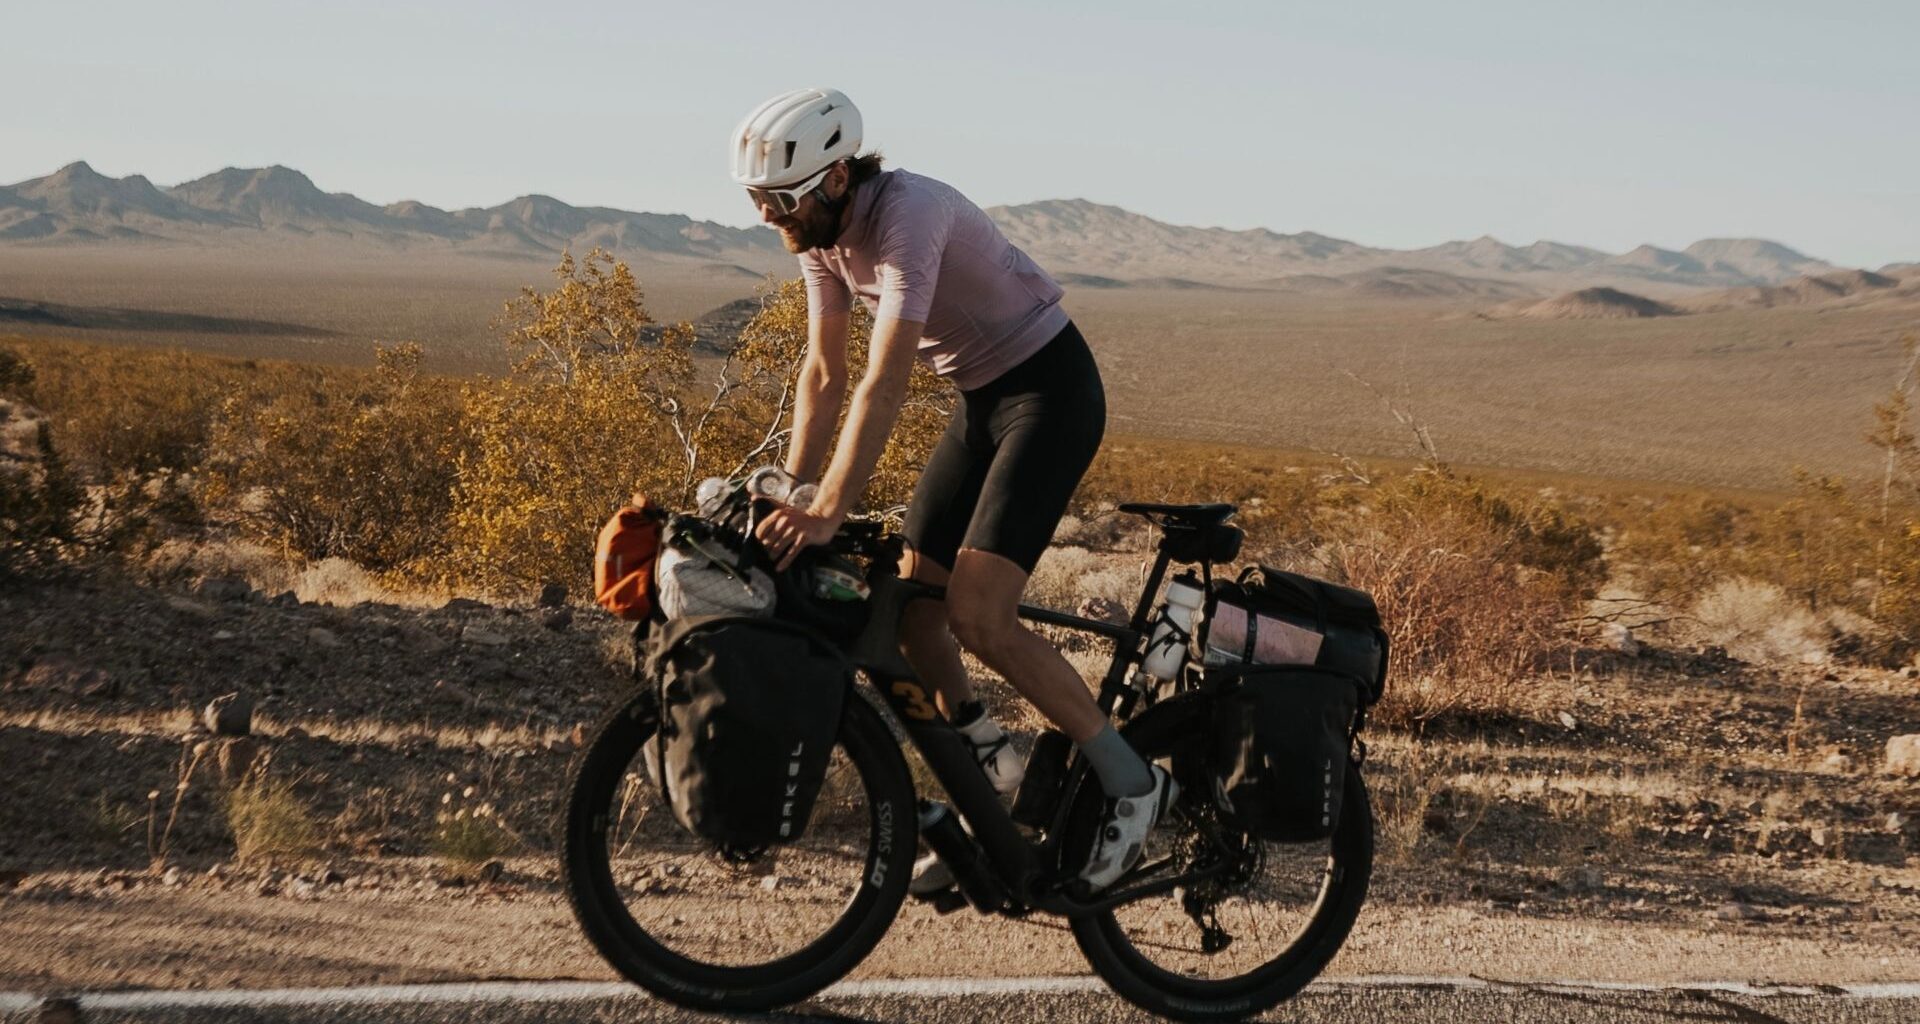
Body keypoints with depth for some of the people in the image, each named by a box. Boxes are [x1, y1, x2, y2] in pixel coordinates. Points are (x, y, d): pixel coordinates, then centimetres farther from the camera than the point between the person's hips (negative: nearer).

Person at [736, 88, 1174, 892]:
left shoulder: (906, 214, -28)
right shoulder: (819, 233, -1)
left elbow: (884, 384, -35)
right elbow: (823, 373, 5)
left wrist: (826, 515, -40)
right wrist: (785, 498, -1)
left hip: (1050, 390, -9)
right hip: (981, 399, 9)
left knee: (975, 615, -19)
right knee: (909, 606, 4)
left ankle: (1131, 781, -7)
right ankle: (988, 777, 22)